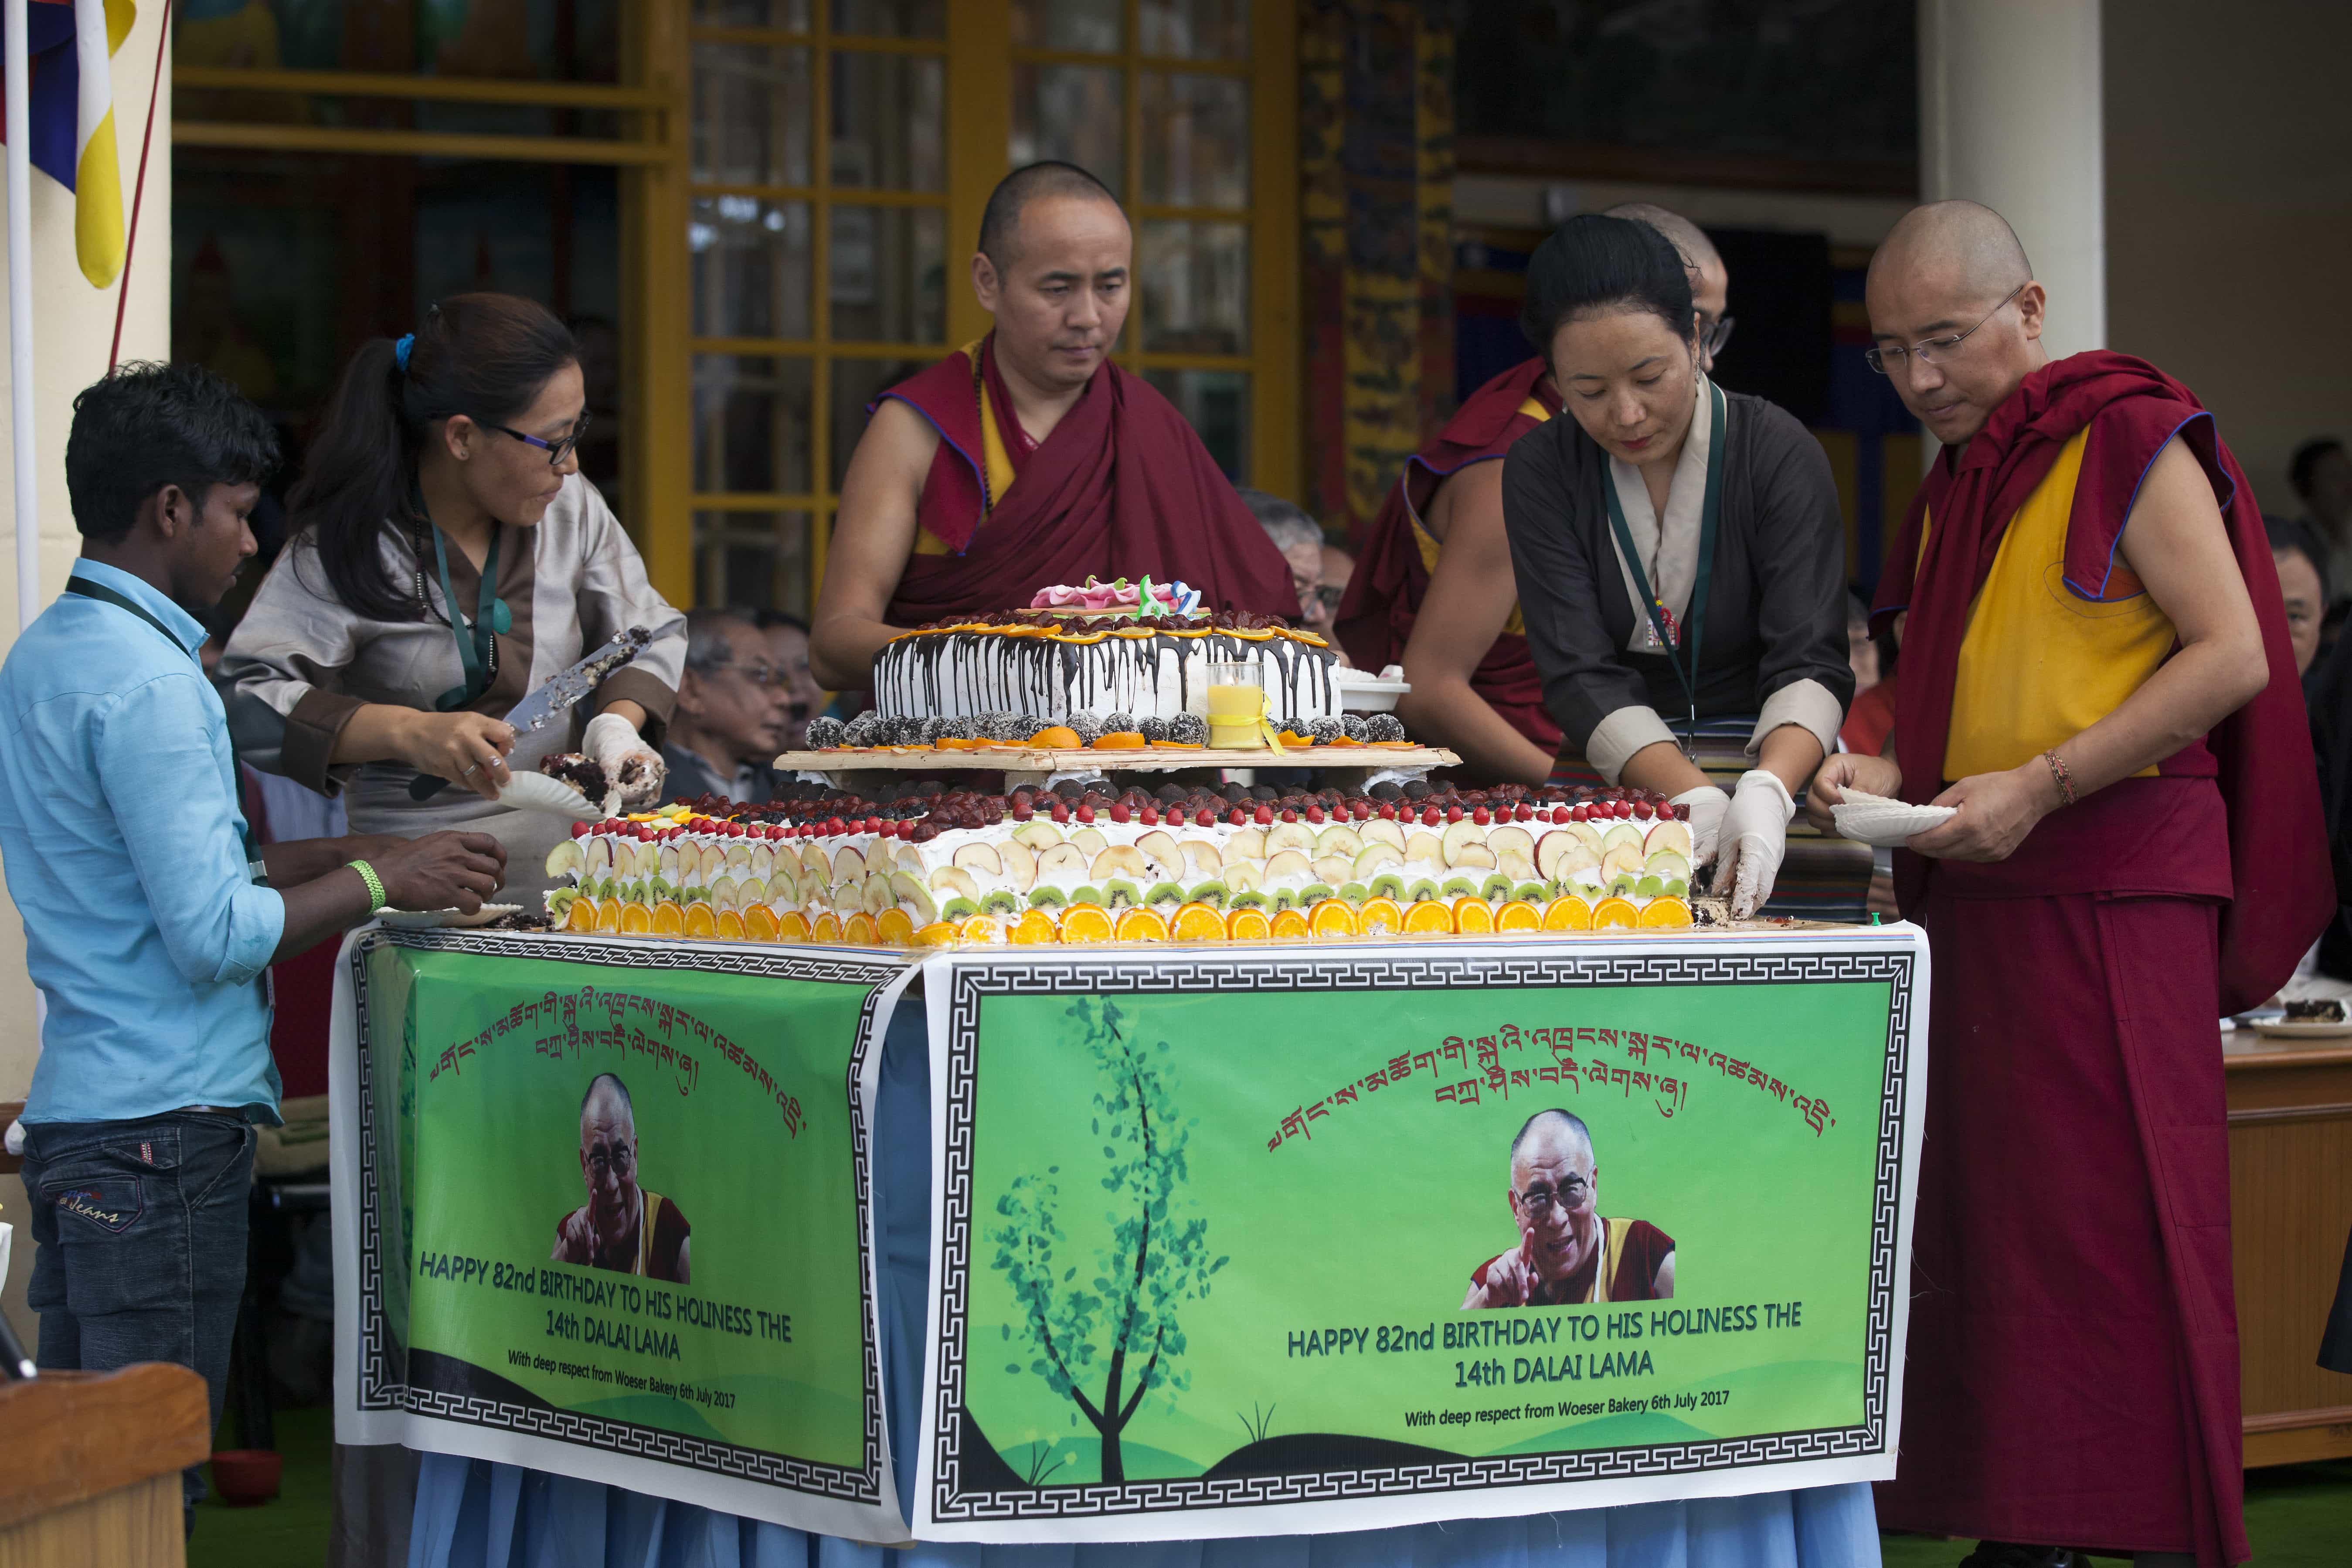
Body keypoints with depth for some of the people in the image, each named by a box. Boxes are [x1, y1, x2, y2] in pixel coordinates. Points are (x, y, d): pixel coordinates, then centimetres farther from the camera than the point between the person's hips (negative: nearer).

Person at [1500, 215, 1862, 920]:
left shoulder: (1778, 452, -6)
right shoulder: (1542, 470, -1)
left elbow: (1809, 661, -14)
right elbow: (1580, 674, -9)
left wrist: (1766, 792, -35)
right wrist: (1694, 795, -25)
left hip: (1776, 760, -1)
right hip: (1613, 781, 2)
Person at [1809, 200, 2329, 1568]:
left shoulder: (2130, 440, -6)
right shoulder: (1960, 480, 19)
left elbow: (2231, 657, -13)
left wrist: (2037, 787, -17)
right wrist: (1894, 774, 6)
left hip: (2112, 882, -8)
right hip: (1975, 890, 8)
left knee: (2114, 1231, -9)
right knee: (1980, 1223, 5)